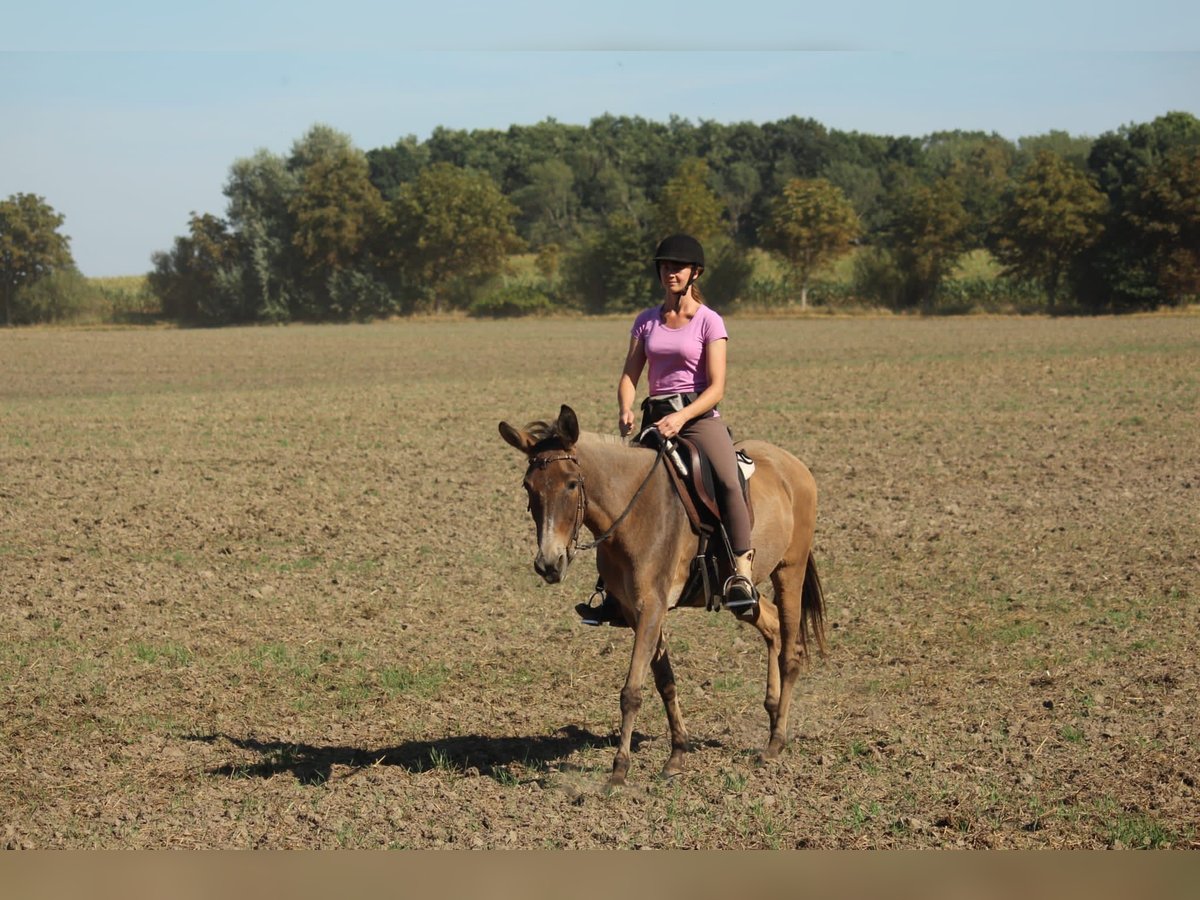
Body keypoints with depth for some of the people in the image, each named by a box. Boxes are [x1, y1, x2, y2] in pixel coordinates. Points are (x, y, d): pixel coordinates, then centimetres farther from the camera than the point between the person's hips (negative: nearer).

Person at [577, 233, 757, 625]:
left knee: (728, 481, -31)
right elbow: (630, 375, 7)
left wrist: (682, 417, -25)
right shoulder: (647, 321, 12)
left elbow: (716, 387, -9)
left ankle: (742, 574, -34)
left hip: (699, 417, -5)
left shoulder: (709, 322, -1)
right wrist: (625, 410, -14)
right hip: (656, 419, 5)